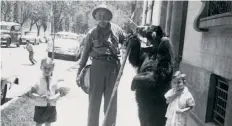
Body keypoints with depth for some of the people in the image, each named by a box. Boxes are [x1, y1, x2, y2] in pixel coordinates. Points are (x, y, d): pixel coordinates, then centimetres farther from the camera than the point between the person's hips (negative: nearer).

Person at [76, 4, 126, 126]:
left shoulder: (116, 29, 7)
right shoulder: (92, 33, 5)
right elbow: (85, 53, 7)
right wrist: (79, 72, 4)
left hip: (113, 66, 1)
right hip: (97, 66, -1)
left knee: (111, 100, 10)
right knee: (94, 99, 4)